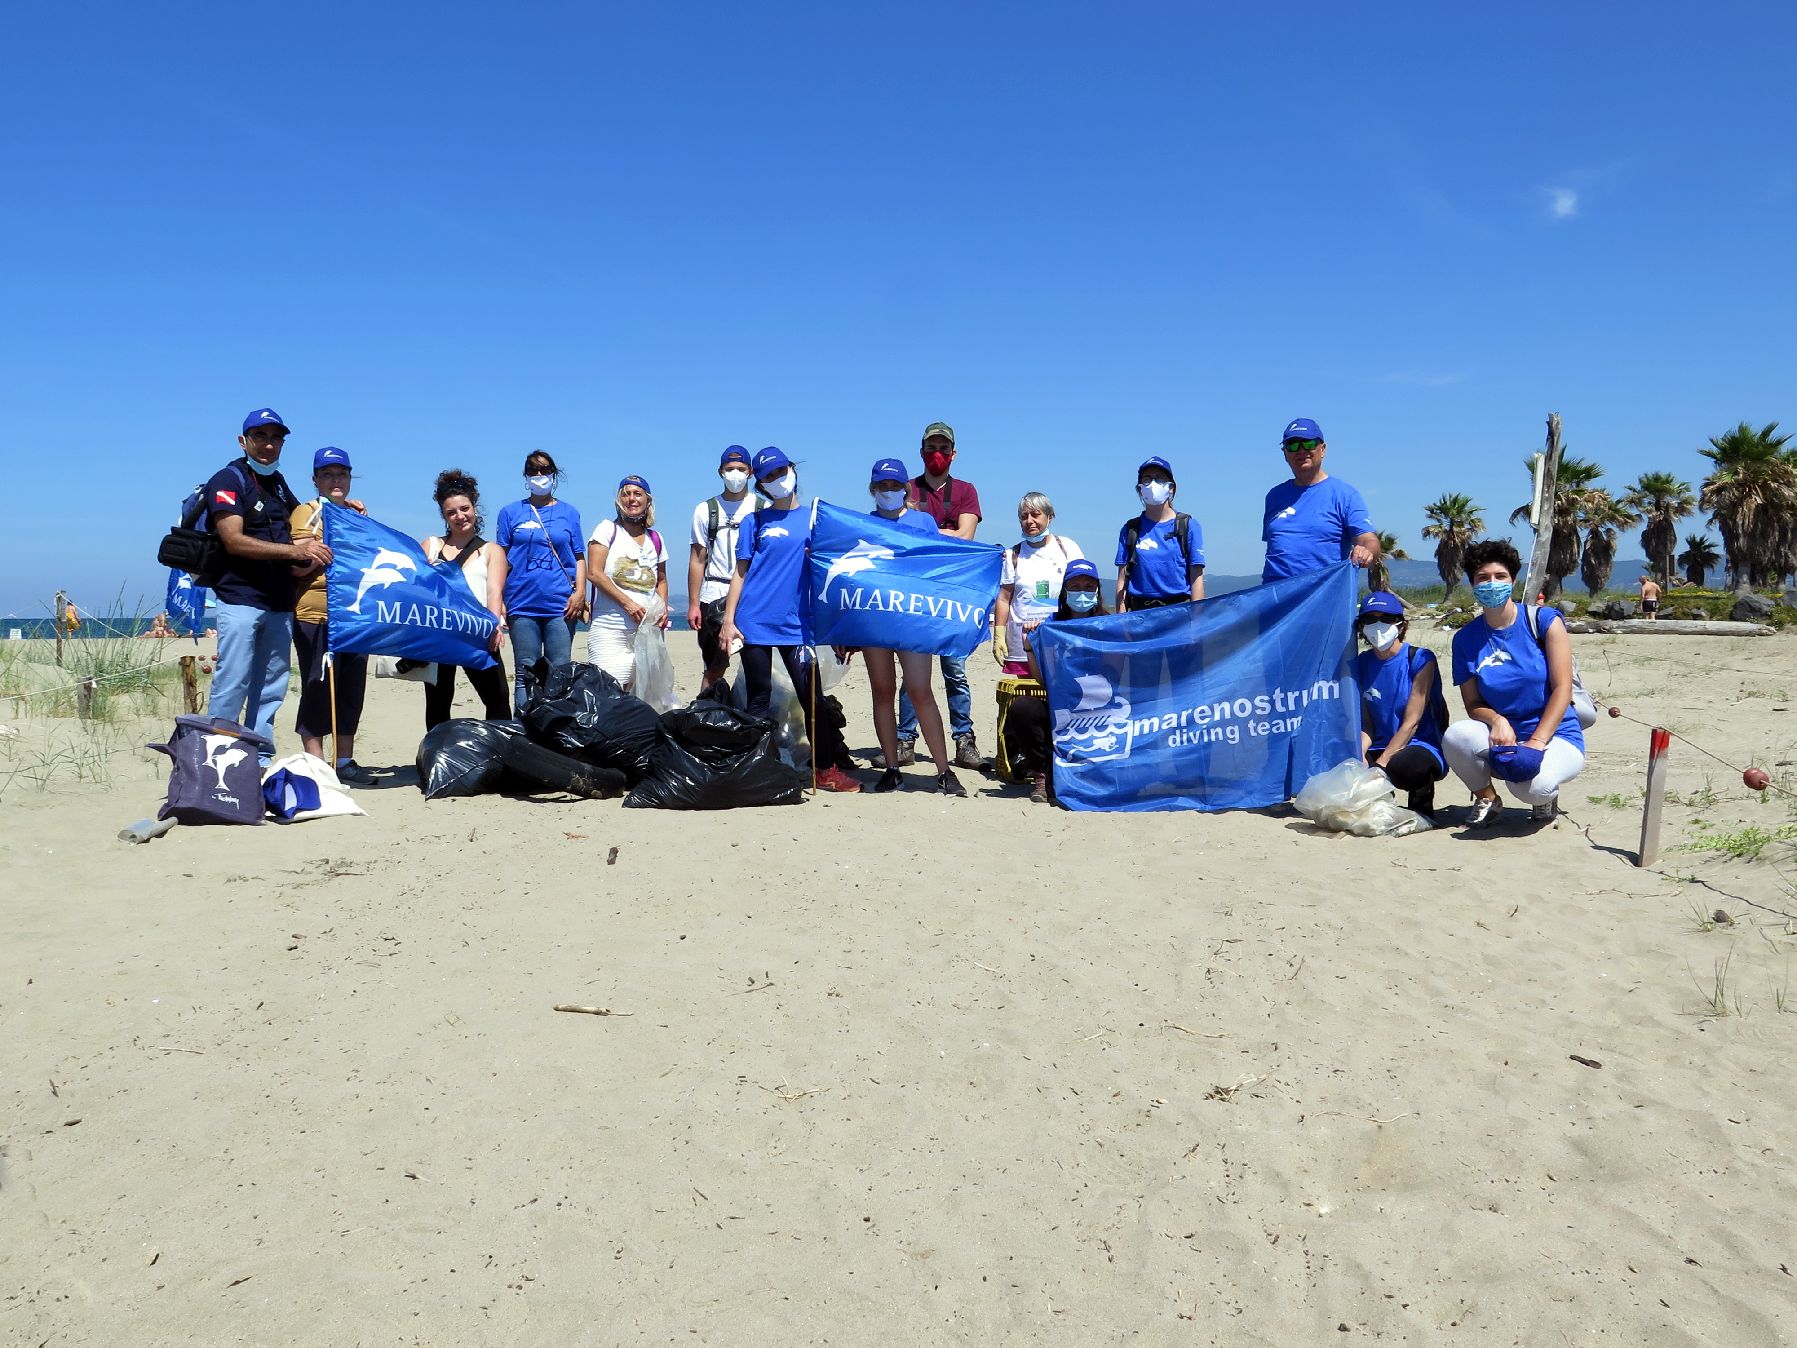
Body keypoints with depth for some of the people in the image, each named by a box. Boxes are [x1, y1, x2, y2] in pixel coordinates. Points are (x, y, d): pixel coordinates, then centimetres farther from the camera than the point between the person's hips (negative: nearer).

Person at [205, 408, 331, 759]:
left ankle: (260, 759, 15)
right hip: (241, 600, -7)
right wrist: (294, 550, -20)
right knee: (232, 684, -8)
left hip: (279, 602, 7)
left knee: (272, 685, 8)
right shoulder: (227, 480, -4)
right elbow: (234, 541, -15)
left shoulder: (278, 483, 18)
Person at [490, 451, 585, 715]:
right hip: (522, 604, 0)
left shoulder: (569, 513, 12)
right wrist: (497, 599, 0)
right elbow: (501, 559, 8)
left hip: (561, 604, 0)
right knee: (525, 672, 1)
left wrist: (580, 592, -4)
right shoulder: (511, 512, 11)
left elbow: (579, 558, 10)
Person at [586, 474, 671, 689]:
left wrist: (663, 609, 6)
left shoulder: (655, 539, 17)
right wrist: (627, 603, -13)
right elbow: (595, 573, -7)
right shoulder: (607, 529, 3)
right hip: (609, 629, -4)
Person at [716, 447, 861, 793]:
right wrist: (728, 620, -1)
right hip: (754, 622, 0)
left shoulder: (813, 519, 10)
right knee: (759, 698, 5)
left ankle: (826, 767, 6)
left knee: (811, 695, -2)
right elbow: (741, 573, 6)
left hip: (796, 623, 1)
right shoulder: (755, 522, 7)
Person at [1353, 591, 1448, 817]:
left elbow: (1411, 723, -12)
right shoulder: (1361, 664, 9)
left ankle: (1422, 807, -5)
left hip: (1423, 748, -4)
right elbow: (1366, 725, 5)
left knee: (1402, 767, -39)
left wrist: (1379, 765, -20)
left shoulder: (1420, 659, -7)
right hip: (1381, 747, 5)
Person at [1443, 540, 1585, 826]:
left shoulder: (1544, 621, -5)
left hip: (1555, 736, -3)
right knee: (1455, 735, -31)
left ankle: (1546, 796, 5)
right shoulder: (1465, 639, 3)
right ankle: (1486, 799, 0)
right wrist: (1496, 720, -21)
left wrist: (1535, 743, -20)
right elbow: (1473, 704, 3)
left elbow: (1562, 689, -10)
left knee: (1531, 785, -37)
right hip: (1501, 739, 3)